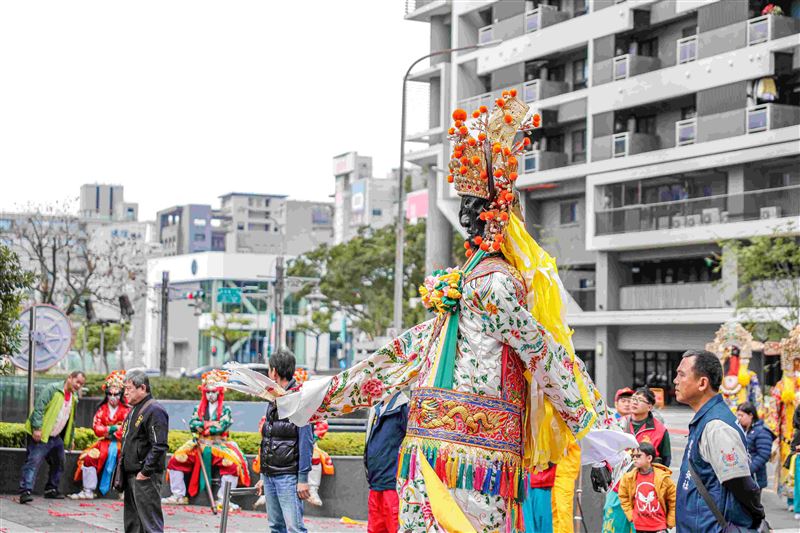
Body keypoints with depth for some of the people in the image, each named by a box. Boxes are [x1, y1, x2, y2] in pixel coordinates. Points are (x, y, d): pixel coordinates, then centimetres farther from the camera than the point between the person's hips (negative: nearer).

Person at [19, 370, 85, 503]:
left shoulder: (74, 397, 13)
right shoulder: (52, 389, -12)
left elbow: (71, 420, 23)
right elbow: (39, 408, -18)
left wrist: (71, 438, 23)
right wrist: (37, 428, -24)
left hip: (57, 437, 9)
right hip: (41, 435, -9)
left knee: (58, 463, 15)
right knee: (33, 462, -14)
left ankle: (51, 490, 27)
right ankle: (25, 491, -19)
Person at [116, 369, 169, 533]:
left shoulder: (154, 410, -15)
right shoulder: (134, 410, 16)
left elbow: (159, 446, -22)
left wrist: (145, 472, -21)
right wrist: (121, 467, 19)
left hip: (145, 477, -10)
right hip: (130, 474, 10)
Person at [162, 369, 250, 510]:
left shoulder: (225, 410, 2)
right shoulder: (199, 408, 11)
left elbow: (222, 427, -12)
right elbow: (192, 425, -3)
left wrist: (202, 427, -9)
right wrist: (209, 424, -14)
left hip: (219, 445, -3)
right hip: (200, 444, 3)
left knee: (233, 464, -30)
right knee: (176, 459, -14)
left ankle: (222, 499, -21)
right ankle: (178, 496, -5)